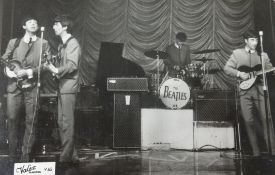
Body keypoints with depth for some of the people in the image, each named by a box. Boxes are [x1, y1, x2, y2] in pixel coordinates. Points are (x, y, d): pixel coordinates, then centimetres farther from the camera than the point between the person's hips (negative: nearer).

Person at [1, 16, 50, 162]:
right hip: (14, 86, 2)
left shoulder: (43, 43, 9)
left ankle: (26, 155, 8)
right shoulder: (13, 42, 16)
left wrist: (28, 72, -11)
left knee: (31, 121, -2)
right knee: (12, 119, 2)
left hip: (32, 87, -1)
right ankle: (12, 155, 14)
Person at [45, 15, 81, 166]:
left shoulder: (72, 43, -6)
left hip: (69, 87, -9)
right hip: (62, 86, 9)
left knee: (67, 123, -7)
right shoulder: (62, 45, 21)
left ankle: (66, 157, -1)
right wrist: (51, 66, 4)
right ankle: (71, 156, 17)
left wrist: (56, 70, -27)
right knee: (62, 123, 10)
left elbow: (72, 65, -17)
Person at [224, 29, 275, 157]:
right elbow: (227, 68, 5)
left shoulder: (263, 55, 15)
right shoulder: (237, 53, 9)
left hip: (260, 89, 1)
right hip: (245, 90, -1)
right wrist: (239, 73, -9)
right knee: (249, 120, -2)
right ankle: (256, 151, 9)